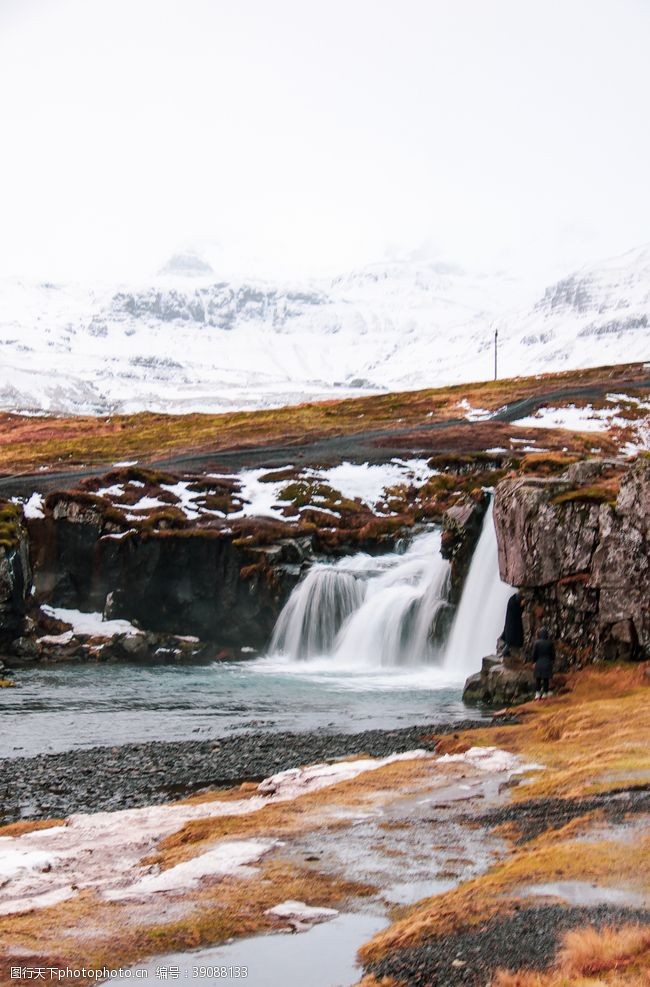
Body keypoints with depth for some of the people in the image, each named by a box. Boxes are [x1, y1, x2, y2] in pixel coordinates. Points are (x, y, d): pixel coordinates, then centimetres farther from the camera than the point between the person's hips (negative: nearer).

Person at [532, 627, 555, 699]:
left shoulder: (537, 643, -12)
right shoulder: (550, 643, -8)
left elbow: (534, 653, -7)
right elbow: (553, 653, 0)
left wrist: (534, 661, 8)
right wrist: (552, 661, 14)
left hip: (539, 663, -1)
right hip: (548, 663, 1)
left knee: (538, 679, 10)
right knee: (546, 679, 9)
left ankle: (538, 693, 10)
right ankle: (545, 693, 13)